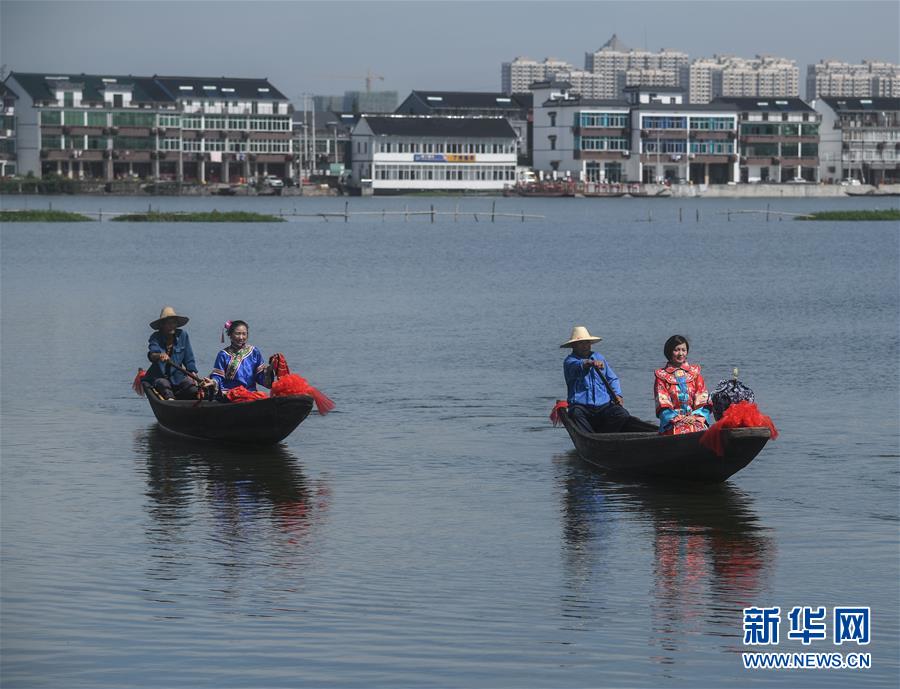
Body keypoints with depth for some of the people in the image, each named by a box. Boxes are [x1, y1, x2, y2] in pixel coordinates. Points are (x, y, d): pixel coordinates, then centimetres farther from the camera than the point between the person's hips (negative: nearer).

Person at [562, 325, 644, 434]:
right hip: (581, 406, -4)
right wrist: (590, 363, -42)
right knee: (576, 414, -38)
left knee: (622, 415, -26)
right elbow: (577, 365, -20)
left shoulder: (599, 357, 22)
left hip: (604, 405, 4)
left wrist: (617, 395, 2)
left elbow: (612, 379, 21)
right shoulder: (570, 361, 5)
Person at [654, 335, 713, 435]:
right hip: (673, 423, -2)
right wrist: (678, 418, -12)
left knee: (700, 430, -33)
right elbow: (663, 404, 2)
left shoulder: (694, 372, 19)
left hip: (695, 419, 2)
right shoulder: (662, 376, 12)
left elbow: (703, 400, 10)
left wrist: (696, 417, -8)